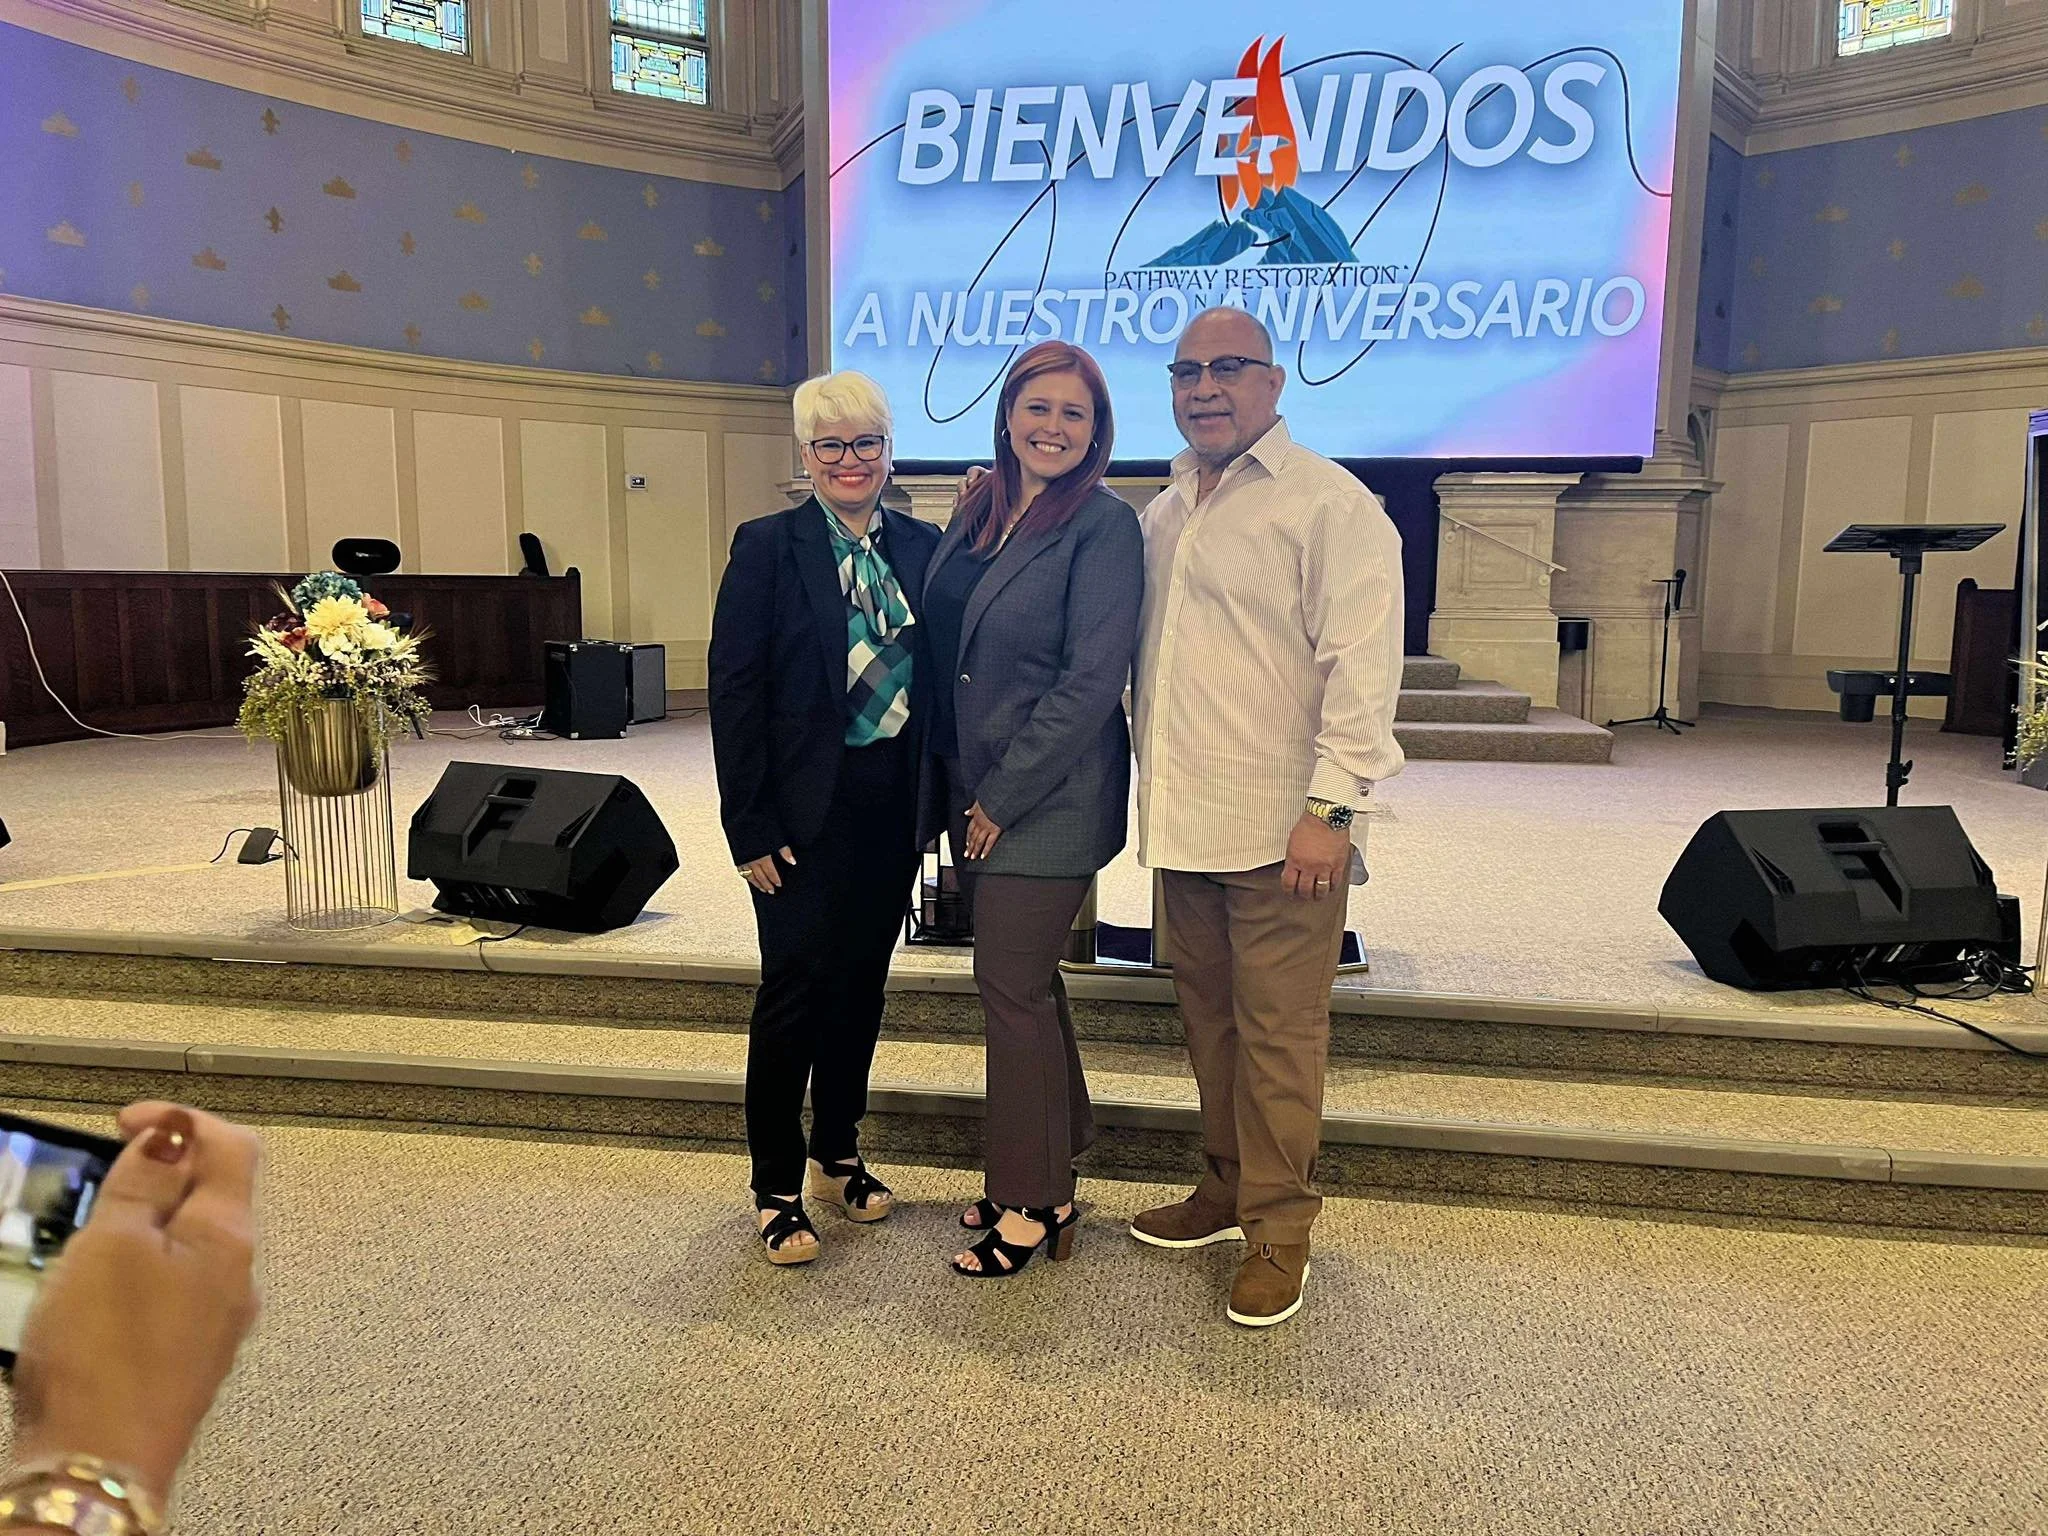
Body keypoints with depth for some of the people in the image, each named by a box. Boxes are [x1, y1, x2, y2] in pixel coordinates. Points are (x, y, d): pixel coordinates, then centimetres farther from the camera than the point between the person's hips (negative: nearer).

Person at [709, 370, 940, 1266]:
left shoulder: (922, 547, 6)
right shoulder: (768, 547, -6)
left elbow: (941, 670, 6)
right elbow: (735, 689, -9)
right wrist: (750, 826, -13)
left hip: (893, 802, 5)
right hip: (808, 806, -4)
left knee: (862, 983, 14)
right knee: (796, 989, 0)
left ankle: (839, 1155, 33)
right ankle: (777, 1191, 17)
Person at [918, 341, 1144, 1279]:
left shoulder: (1104, 525, -11)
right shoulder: (975, 515, 10)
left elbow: (1091, 680, -17)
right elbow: (948, 656, 13)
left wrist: (1003, 798, -15)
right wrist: (952, 785, 7)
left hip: (1047, 802, -7)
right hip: (975, 791, 7)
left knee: (1012, 988, 0)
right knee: (1025, 981, 16)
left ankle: (1033, 1201, 18)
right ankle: (1049, 1167, 33)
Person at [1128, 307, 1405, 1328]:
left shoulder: (1330, 504, -7)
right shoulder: (1161, 514, 16)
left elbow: (1362, 667, -13)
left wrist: (1329, 809, -18)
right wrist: (1148, 794, 14)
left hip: (1279, 825, -7)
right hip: (1182, 818, 7)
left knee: (1278, 1031, 0)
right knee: (1207, 1014, 15)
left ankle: (1278, 1227, 14)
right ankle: (1226, 1185, 31)